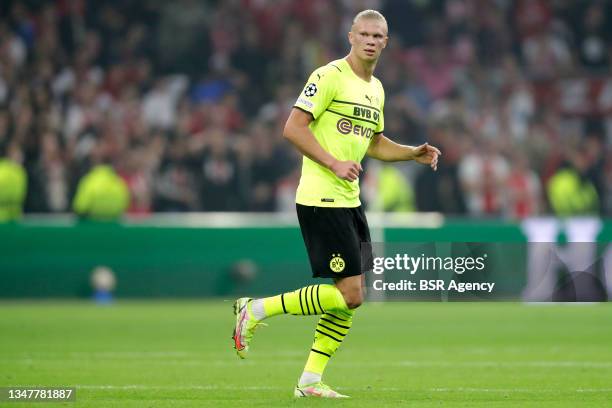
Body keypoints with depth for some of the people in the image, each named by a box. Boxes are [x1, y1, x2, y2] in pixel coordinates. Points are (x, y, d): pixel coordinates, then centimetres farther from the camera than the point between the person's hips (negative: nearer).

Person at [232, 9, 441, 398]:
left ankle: (310, 381, 13)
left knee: (351, 297, 7)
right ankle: (255, 310, -3)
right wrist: (334, 164, -22)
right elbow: (293, 128, -16)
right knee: (350, 293, -14)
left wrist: (415, 153, 16)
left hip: (350, 201, 9)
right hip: (321, 201, -9)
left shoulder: (376, 89, 16)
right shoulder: (330, 76, -11)